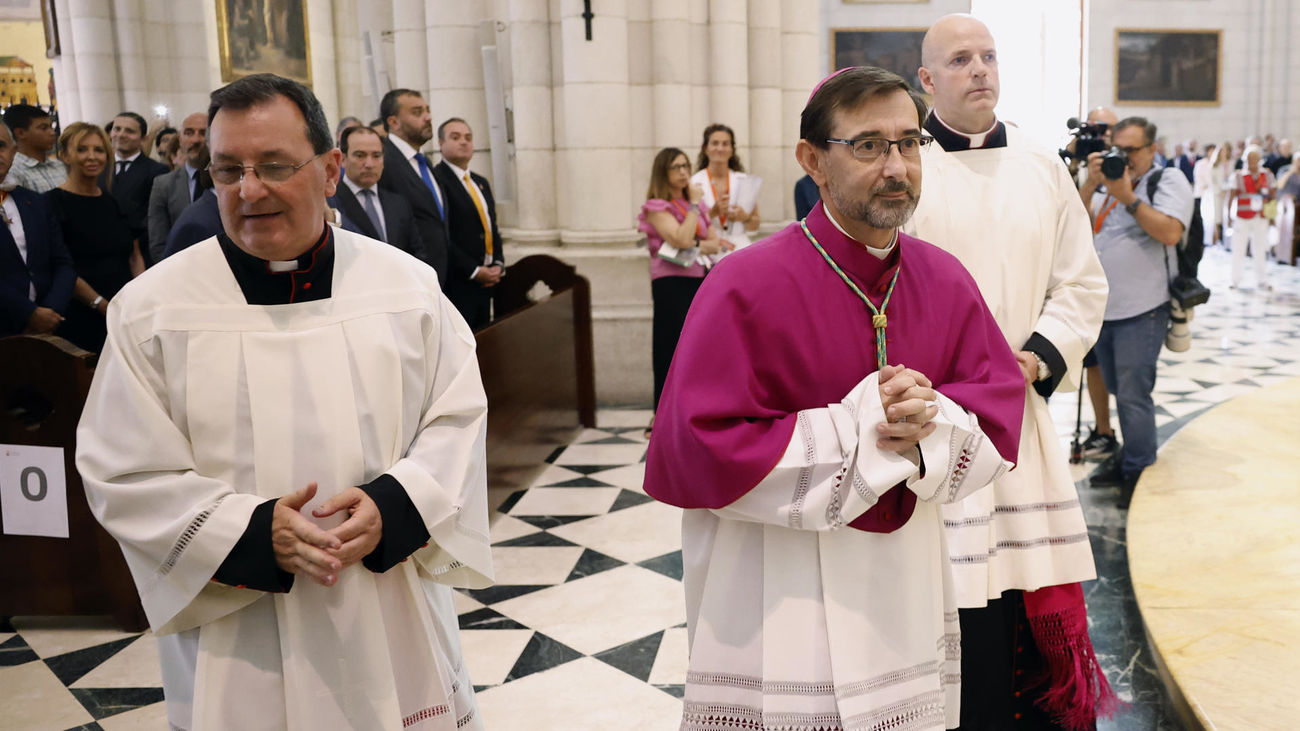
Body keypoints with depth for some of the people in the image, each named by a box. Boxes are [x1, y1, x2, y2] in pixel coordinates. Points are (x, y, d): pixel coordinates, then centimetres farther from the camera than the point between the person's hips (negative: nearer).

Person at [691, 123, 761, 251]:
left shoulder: (744, 181, 9)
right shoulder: (694, 183, 1)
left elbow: (755, 225, 14)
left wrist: (744, 217, -8)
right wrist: (713, 212, -14)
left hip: (739, 246, 2)